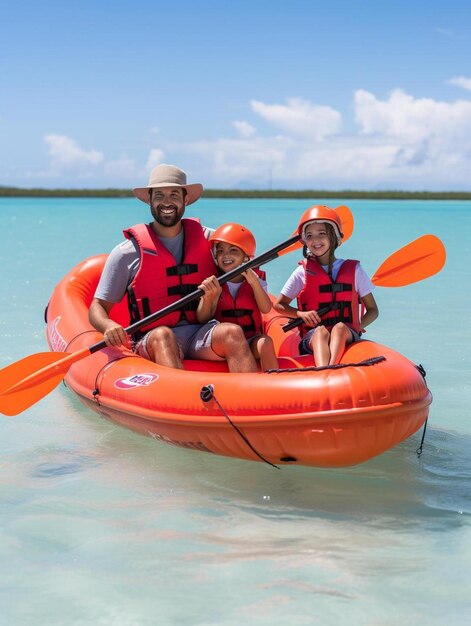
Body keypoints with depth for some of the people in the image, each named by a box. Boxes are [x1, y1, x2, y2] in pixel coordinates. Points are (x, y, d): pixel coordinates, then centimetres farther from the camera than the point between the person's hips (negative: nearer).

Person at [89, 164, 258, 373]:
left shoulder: (206, 238, 13)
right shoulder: (128, 252, 4)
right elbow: (97, 308, 4)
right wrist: (109, 326, -20)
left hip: (201, 334, 2)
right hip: (152, 341, -2)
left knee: (232, 332, -28)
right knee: (162, 336, -35)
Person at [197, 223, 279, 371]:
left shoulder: (256, 280, 6)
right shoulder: (213, 284, 3)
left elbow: (266, 309, -10)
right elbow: (202, 319, -6)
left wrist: (254, 282, -23)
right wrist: (208, 298, -26)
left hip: (251, 340, 1)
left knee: (265, 342, -29)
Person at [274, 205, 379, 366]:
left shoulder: (354, 270, 11)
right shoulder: (303, 272, 10)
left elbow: (372, 310, 14)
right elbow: (279, 305, 15)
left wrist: (358, 327, -7)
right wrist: (301, 314, -5)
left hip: (346, 336, 1)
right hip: (312, 338, -1)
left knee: (340, 327, -32)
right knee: (321, 331, -34)